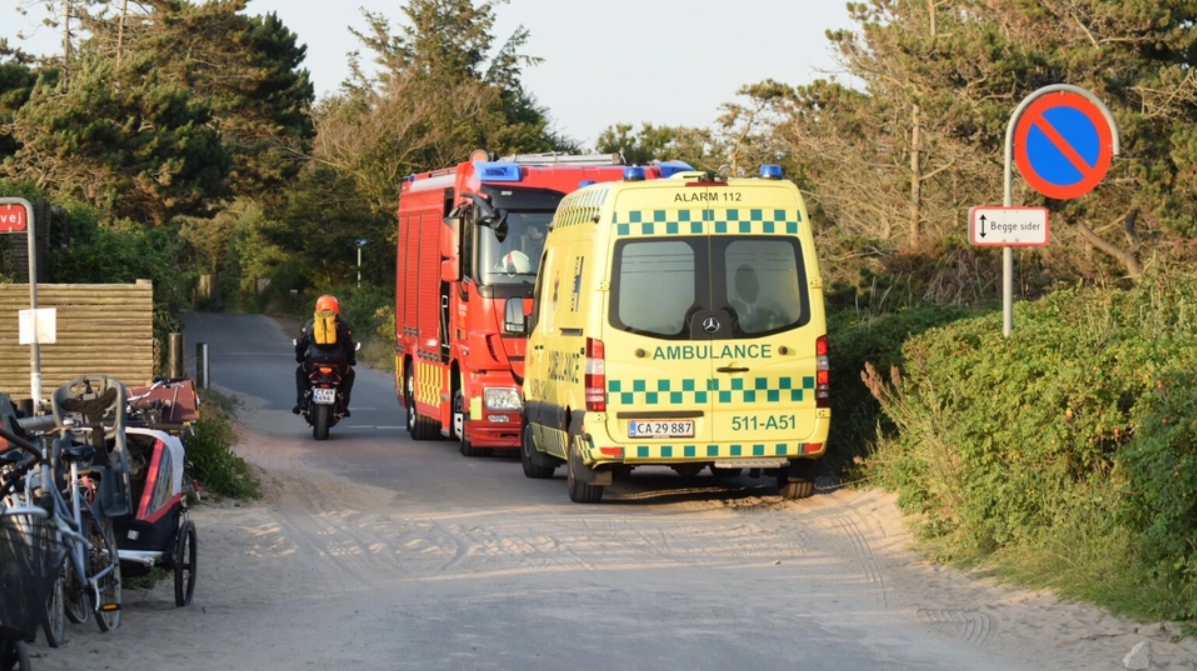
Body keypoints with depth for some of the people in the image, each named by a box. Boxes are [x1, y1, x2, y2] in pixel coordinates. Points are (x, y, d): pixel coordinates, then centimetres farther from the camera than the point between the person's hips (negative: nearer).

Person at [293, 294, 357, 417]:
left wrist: (299, 357, 40)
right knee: (349, 374, 32)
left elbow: (300, 344, 19)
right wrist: (351, 360, 37)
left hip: (313, 364, 1)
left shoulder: (310, 324, 13)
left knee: (300, 371, 34)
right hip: (337, 366, -1)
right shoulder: (343, 325, 12)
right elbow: (350, 347, 17)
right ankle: (342, 405, 17)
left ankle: (301, 402, 18)